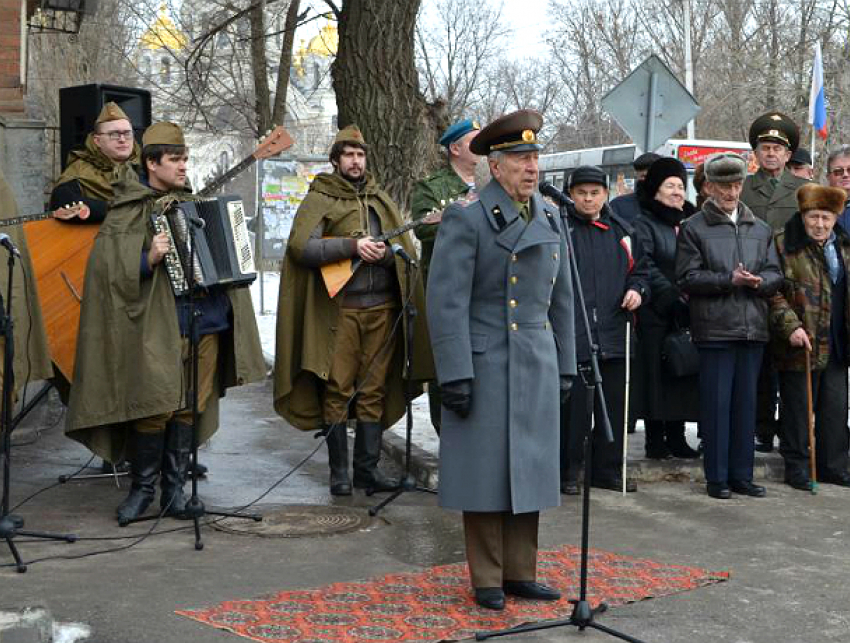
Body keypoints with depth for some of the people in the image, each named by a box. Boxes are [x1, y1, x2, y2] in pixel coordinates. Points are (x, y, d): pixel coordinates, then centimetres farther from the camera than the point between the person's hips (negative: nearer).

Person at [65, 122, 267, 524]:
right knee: (155, 407, -5)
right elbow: (108, 265, -12)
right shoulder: (128, 212, -2)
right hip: (157, 327, -5)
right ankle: (142, 488, 12)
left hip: (206, 323, 5)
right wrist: (148, 260, -25)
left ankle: (174, 488, 17)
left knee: (189, 408, 7)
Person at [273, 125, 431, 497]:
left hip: (381, 308, 4)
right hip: (339, 309, -3)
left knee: (374, 390, 4)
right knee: (337, 391, -2)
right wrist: (352, 246, -18)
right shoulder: (320, 200, 4)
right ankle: (339, 471, 7)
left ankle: (367, 468, 11)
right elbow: (300, 246, -11)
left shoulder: (381, 200, 17)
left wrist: (385, 253, -11)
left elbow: (407, 250, 11)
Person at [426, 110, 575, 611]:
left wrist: (566, 365, 14)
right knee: (486, 474, 2)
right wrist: (455, 376, -17)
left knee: (529, 471, 10)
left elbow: (562, 298, 16)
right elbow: (446, 301, -14)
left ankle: (521, 573, 22)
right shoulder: (466, 218, -10)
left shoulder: (550, 216, 10)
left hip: (538, 368, 6)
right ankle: (487, 580, 13)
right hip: (486, 366, -6)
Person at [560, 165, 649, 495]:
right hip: (571, 337, -5)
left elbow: (639, 270, 23)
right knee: (572, 406, -3)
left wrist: (637, 290, 2)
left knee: (613, 405, 10)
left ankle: (608, 469, 22)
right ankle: (567, 471, 8)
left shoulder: (621, 231, 14)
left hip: (613, 335, 5)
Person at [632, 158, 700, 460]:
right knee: (657, 376, -3)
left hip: (686, 314, 6)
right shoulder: (644, 224, 0)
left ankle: (677, 438, 12)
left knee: (684, 374, 5)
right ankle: (655, 439, 4)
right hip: (656, 314, -5)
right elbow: (645, 268, -12)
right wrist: (673, 296, -19)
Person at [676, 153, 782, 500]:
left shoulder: (761, 229, 15)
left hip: (753, 327, 4)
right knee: (716, 402, -1)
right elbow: (687, 278, -6)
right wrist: (729, 280, -15)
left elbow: (775, 275, 13)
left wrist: (758, 281, -10)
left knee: (746, 402, 8)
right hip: (715, 328, -4)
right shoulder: (693, 228, 1)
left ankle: (741, 474, 17)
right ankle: (717, 477, 7)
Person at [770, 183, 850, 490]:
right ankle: (797, 467, 11)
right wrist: (791, 326, -22)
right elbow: (773, 291, -12)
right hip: (801, 344, -6)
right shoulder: (783, 245, -8)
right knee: (798, 408, 1)